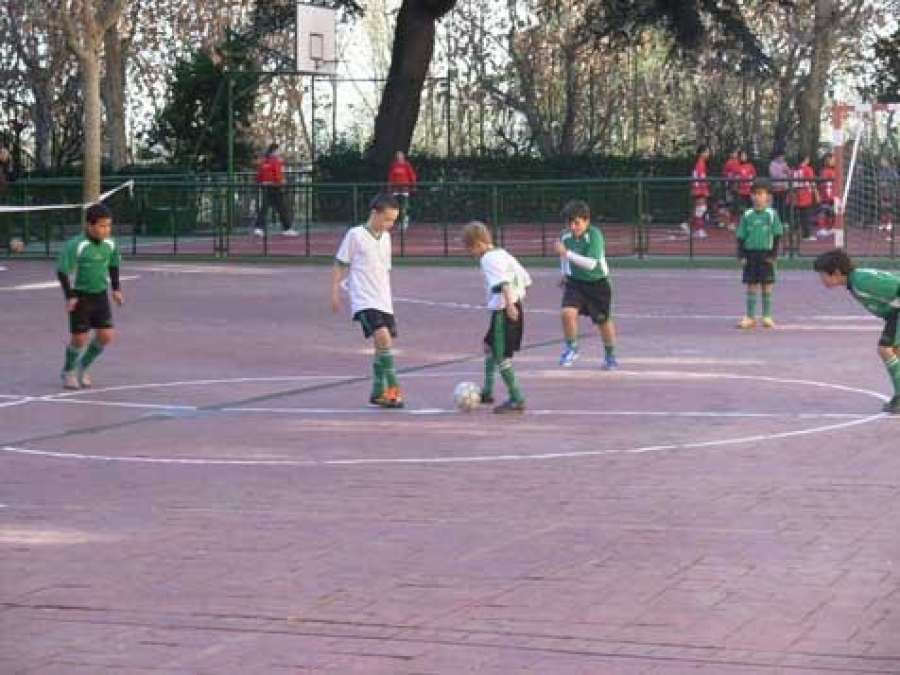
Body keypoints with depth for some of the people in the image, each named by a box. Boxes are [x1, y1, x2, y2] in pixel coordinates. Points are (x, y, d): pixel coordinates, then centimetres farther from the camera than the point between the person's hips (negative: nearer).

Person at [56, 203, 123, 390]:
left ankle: (83, 367, 23)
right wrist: (69, 296, -19)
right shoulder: (75, 246, -21)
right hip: (80, 296, -5)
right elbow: (62, 271, -16)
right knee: (80, 338, -1)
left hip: (100, 295, 5)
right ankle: (68, 371, 26)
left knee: (106, 335, -1)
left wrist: (116, 288, 11)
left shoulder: (110, 244, -4)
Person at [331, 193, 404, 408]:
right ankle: (393, 387, -18)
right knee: (383, 337, -23)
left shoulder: (385, 237, 13)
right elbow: (339, 265, -2)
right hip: (364, 301, -7)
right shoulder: (356, 235, -7)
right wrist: (335, 292, -6)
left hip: (383, 302, 7)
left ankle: (378, 393, 18)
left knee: (383, 345, 7)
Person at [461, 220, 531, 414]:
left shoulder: (488, 259, -13)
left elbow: (502, 282, -29)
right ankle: (487, 391, 32)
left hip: (503, 311, -10)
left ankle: (516, 399, -2)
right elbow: (524, 277, 20)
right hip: (515, 307, 10)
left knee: (501, 357, -4)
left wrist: (509, 304, -39)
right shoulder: (502, 254, 15)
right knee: (489, 346, 24)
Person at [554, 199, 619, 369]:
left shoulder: (594, 235, -25)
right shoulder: (565, 235, -7)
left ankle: (610, 355, 36)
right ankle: (571, 347, 1)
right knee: (567, 312, -22)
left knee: (603, 321, 12)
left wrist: (567, 253, -39)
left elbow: (591, 263, -35)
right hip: (575, 282, 3)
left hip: (597, 283, -3)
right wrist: (565, 273, 15)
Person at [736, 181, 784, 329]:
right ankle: (750, 317, 10)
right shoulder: (747, 215, 4)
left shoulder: (771, 214, -2)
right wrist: (741, 255, -1)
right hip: (750, 254, 2)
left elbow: (777, 236, -1)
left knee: (767, 286, 3)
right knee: (751, 286, 5)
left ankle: (767, 316, 11)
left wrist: (773, 254, -7)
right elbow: (741, 236, 7)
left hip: (766, 254, -2)